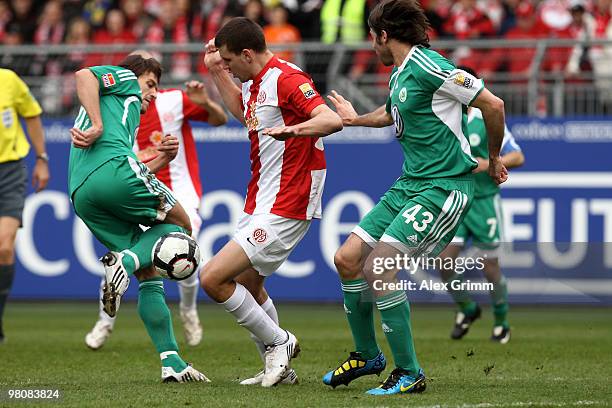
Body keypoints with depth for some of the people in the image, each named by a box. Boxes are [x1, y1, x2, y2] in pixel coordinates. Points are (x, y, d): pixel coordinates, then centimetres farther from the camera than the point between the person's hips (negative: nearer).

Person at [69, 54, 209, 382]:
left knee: (148, 274, 10)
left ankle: (171, 363, -1)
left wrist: (162, 159, 21)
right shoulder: (125, 79, 20)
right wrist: (97, 126, -11)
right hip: (113, 168, -8)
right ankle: (125, 260, -17)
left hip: (82, 198, 8)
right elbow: (85, 75, -3)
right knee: (180, 224, 12)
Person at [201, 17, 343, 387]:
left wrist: (291, 129, -49)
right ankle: (280, 368, 34)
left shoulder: (287, 79, -19)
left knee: (213, 279, -15)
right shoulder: (255, 82, 10)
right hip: (260, 201, 11)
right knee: (247, 283, 23)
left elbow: (332, 121, -33)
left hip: (284, 209, -11)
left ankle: (278, 343, 1)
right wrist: (216, 72, 26)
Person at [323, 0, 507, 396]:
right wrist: (355, 119, 54)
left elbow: (492, 104, -15)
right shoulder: (399, 74, 14)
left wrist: (493, 159, -1)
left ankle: (409, 374, -9)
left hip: (444, 187, -9)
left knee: (378, 270, -19)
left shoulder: (429, 68, -16)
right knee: (348, 260, 5)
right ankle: (367, 355, 22)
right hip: (409, 185, 9)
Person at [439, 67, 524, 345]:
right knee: (445, 261, -9)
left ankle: (501, 322, 22)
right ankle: (466, 309, 17)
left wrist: (487, 164, -21)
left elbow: (517, 157, -8)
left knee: (490, 267, 0)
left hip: (484, 202, -3)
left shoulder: (487, 121, -9)